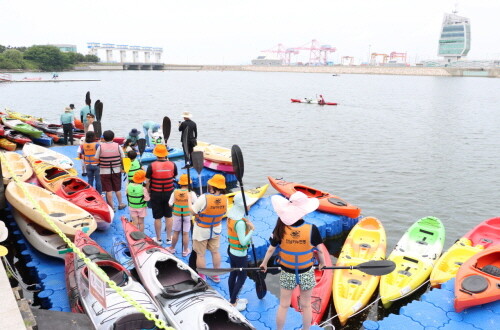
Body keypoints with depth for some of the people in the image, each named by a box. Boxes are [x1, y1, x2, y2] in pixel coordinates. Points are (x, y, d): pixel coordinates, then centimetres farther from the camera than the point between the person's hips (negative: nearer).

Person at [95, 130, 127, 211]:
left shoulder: (101, 146, -9)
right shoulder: (117, 145, -6)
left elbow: (96, 159, -5)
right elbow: (123, 158, -2)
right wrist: (122, 167, 12)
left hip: (105, 172, -2)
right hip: (116, 171, 2)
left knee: (108, 190, 6)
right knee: (117, 189, 17)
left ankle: (112, 207, 12)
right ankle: (120, 204, 29)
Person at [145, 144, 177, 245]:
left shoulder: (152, 166, -14)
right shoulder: (172, 165, -8)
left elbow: (148, 182, -9)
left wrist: (148, 193, 6)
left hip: (156, 194, -2)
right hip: (169, 193, 2)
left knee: (157, 218, 9)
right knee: (168, 216, 13)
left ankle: (158, 239, 21)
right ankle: (169, 238, 23)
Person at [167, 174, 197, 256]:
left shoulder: (175, 192, -12)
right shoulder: (191, 193, -16)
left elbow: (170, 204, -7)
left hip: (177, 215, 1)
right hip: (187, 216, -1)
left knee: (176, 232, 16)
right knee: (185, 233, 8)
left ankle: (172, 248, 31)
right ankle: (185, 251, 19)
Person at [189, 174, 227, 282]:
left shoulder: (204, 198, -28)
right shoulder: (224, 199, -14)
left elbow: (192, 211, -19)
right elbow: (223, 213, 1)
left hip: (201, 231, -5)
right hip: (216, 229, 5)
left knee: (200, 254, 11)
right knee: (215, 252, 21)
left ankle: (201, 277, 23)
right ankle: (216, 275, 35)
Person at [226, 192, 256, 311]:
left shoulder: (231, 215, -2)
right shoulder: (240, 222, -29)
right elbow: (243, 242, -28)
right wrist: (252, 229, -24)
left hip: (231, 250, 8)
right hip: (240, 254, -8)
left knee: (233, 274, 20)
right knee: (242, 277, 9)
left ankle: (232, 298, 36)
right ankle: (233, 303, 20)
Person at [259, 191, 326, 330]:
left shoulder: (281, 228, -19)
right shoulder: (312, 229, -22)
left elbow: (271, 249, -7)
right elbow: (320, 251, -10)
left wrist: (264, 263, 11)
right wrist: (322, 263, 11)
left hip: (287, 273, 1)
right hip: (306, 273, -1)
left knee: (283, 305, 19)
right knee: (306, 305, 19)